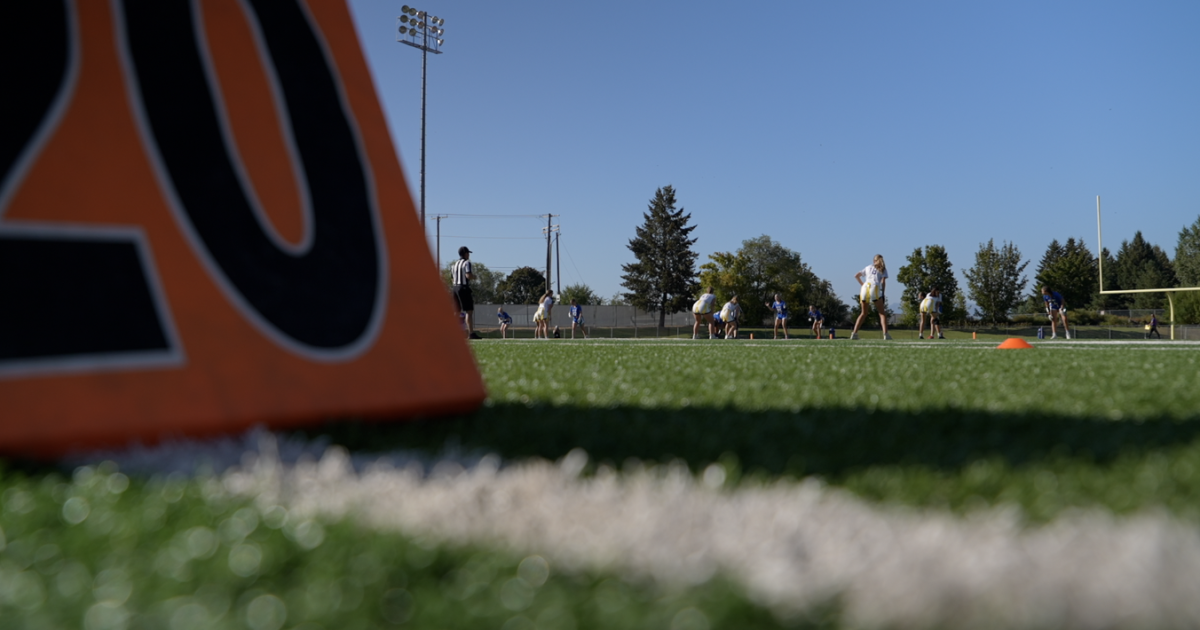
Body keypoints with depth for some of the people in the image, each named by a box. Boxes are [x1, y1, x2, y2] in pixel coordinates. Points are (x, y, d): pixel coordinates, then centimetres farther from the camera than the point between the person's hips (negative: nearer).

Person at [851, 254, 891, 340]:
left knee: (863, 313, 15)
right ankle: (885, 334, -12)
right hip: (875, 289, -3)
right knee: (882, 313, 5)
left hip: (865, 288, 3)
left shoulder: (868, 267, 26)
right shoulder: (883, 269, 18)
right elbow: (883, 282, 5)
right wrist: (883, 295, 3)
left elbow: (856, 276, 28)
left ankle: (854, 333, 4)